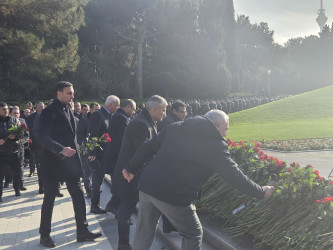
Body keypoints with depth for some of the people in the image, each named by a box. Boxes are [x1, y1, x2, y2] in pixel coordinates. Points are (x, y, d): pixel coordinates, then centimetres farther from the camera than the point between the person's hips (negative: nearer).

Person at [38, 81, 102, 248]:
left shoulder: (68, 111, 13)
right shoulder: (49, 112, -12)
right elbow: (42, 137, -20)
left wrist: (74, 150, 12)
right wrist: (61, 149, -30)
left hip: (70, 161, 7)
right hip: (53, 162, -7)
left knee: (78, 197, 6)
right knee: (49, 199, 5)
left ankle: (82, 232, 15)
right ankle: (45, 234, 18)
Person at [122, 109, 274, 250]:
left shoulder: (176, 127, 10)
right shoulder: (216, 145, -5)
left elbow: (149, 147, 13)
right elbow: (236, 177, -2)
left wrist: (132, 168, 24)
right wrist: (262, 192, 11)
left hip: (147, 187, 6)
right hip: (175, 198, -5)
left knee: (144, 231, 23)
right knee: (193, 235, 17)